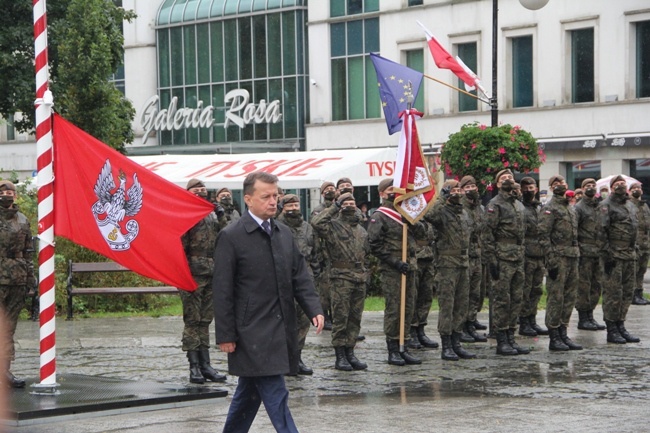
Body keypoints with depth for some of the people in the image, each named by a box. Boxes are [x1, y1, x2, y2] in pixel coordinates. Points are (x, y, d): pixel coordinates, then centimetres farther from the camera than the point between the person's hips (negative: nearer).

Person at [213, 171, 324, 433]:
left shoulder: (284, 233, 12)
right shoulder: (231, 237, -9)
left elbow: (300, 276, 13)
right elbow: (223, 291, -9)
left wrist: (314, 310, -3)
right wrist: (225, 335, -10)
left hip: (282, 330, 7)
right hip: (253, 332, -7)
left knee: (249, 392, 16)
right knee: (276, 396, -10)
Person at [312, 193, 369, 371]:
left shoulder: (361, 230, 18)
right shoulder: (333, 226, -3)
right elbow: (316, 222, -24)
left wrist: (365, 273, 16)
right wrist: (335, 207, -15)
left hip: (360, 278, 6)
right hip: (341, 277, -6)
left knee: (355, 317, 8)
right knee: (340, 317, -4)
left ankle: (350, 352, 15)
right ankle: (340, 357, -1)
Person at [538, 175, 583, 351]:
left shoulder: (571, 208, 18)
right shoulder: (549, 209, -7)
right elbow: (543, 236, -13)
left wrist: (577, 255, 16)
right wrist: (551, 261, -18)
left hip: (573, 258, 8)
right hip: (558, 257, -8)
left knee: (569, 298, 9)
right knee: (556, 298, -6)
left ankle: (563, 334, 15)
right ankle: (554, 338, -2)